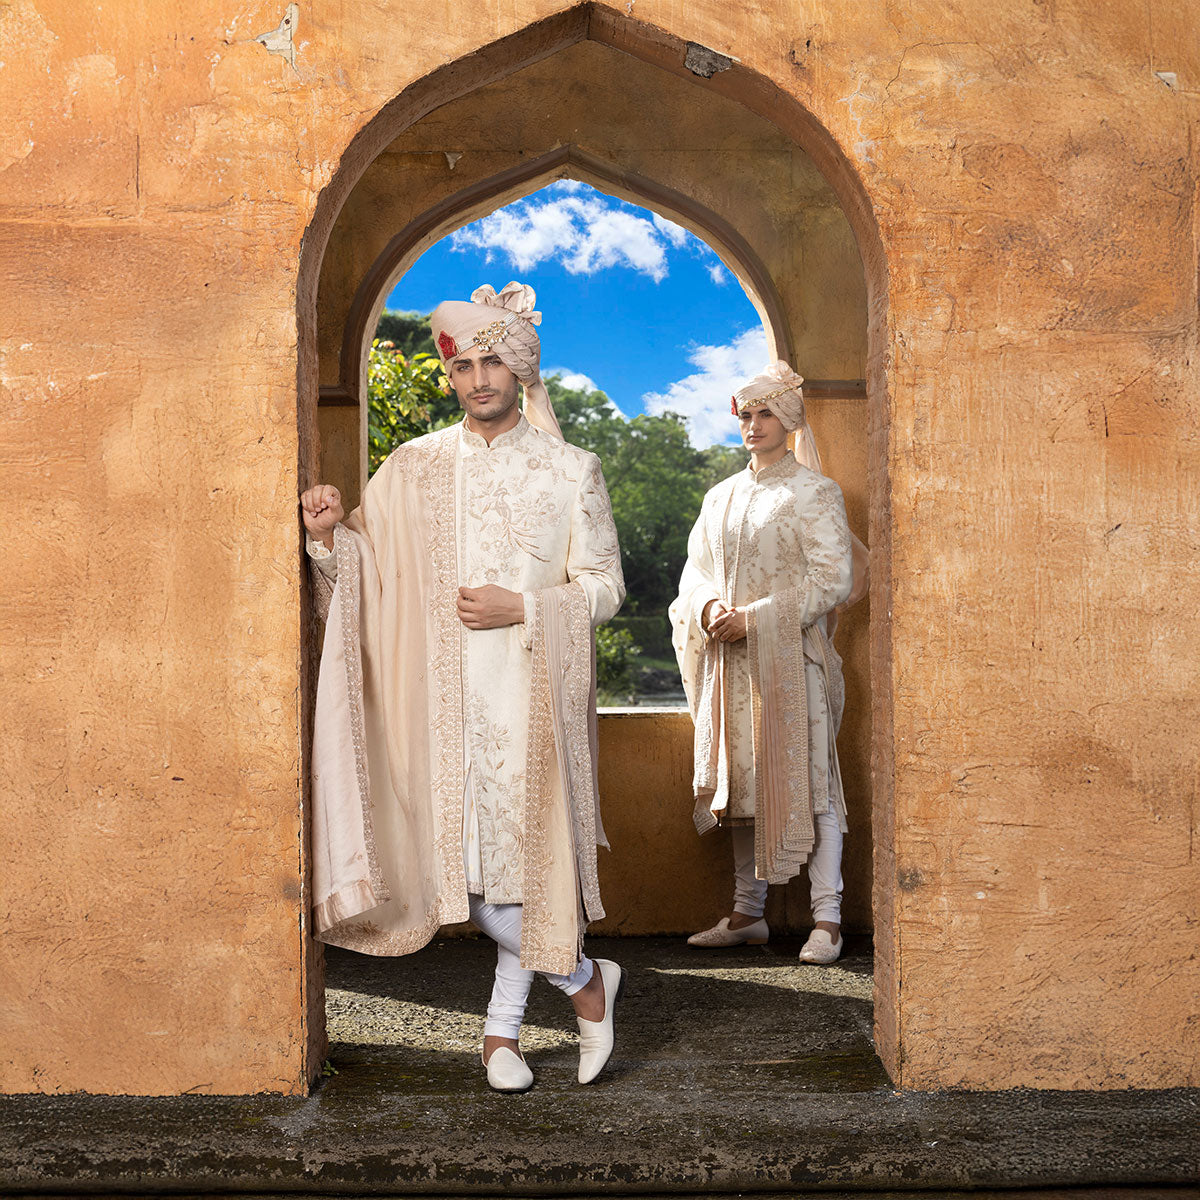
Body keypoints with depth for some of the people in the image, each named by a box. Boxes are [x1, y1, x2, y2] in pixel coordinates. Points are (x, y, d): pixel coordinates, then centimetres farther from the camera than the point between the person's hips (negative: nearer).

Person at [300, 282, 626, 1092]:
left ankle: (504, 1025, 22)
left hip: (530, 695, -1)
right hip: (444, 696, 2)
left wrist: (522, 609, -11)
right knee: (467, 859, 1)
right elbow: (364, 570, 11)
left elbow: (605, 586, 2)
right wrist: (328, 535, -9)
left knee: (525, 853, -1)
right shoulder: (412, 468, 8)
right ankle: (585, 978, 23)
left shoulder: (570, 470, 4)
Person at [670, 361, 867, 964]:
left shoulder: (814, 493, -1)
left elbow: (833, 579, -9)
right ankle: (748, 914, 16)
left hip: (790, 659, -5)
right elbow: (696, 571, 17)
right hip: (731, 662, 6)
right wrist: (709, 609, -7)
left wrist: (755, 617, -15)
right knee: (742, 783, 8)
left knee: (806, 783, -7)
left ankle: (827, 919, -1)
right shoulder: (721, 497, 17)